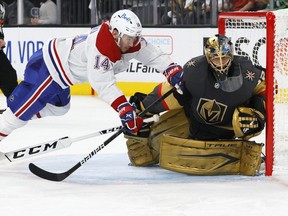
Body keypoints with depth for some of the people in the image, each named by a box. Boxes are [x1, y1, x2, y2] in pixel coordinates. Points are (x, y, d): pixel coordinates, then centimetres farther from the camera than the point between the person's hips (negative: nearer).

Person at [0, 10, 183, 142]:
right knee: (24, 108, -9)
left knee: (58, 107, 28)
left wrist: (173, 70, -24)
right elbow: (104, 85, -41)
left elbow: (153, 54, -7)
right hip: (49, 67, -10)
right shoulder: (101, 47, -37)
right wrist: (124, 109, -47)